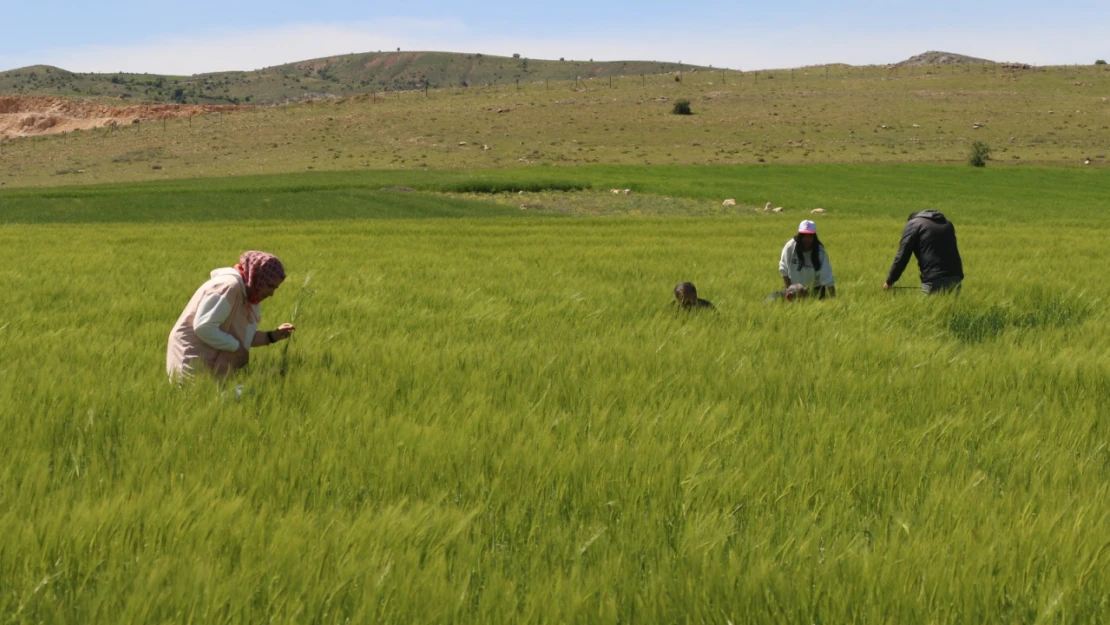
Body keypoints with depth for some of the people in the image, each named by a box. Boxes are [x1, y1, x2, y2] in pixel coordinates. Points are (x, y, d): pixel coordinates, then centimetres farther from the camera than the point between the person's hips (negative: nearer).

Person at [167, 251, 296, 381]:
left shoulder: (249, 296, 11)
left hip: (213, 367, 9)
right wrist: (236, 348, -18)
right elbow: (203, 327, -24)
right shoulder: (230, 286, -17)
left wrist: (273, 335, 3)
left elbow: (242, 336, 15)